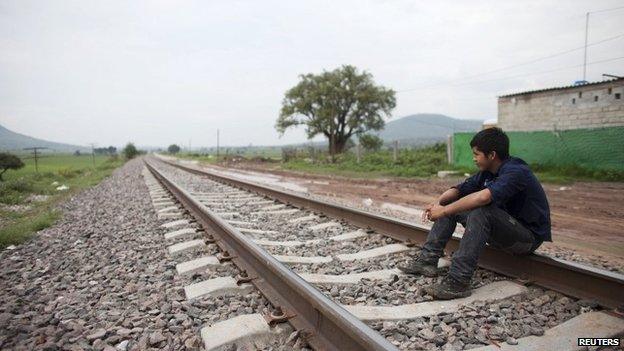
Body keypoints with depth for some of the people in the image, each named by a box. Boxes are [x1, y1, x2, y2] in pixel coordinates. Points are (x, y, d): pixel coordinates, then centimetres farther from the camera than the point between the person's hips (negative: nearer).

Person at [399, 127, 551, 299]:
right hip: (503, 230, 9)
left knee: (480, 211, -35)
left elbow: (483, 197, -41)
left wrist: (444, 211, -35)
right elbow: (459, 189, 2)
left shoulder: (516, 172, -24)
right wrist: (438, 203, -18)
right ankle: (427, 259, -4)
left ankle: (458, 281, -34)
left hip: (529, 236, -9)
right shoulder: (487, 172, 2)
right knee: (451, 203, 2)